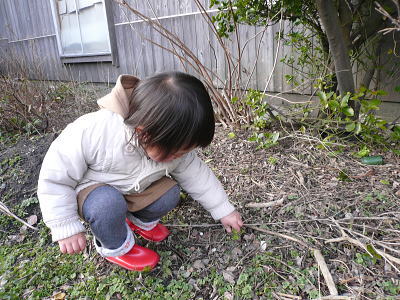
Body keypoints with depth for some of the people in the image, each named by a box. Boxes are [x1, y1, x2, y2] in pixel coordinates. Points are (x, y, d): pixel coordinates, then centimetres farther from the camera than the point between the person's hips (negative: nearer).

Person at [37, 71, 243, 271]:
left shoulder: (173, 142, -22)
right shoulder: (91, 134, -39)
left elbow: (196, 174, -6)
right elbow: (55, 178, -25)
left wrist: (223, 210, -1)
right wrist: (66, 229, -22)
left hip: (135, 188, 5)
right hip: (90, 188, -4)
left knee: (170, 193, -18)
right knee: (107, 203, -35)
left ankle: (142, 221, 14)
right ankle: (115, 247, -3)